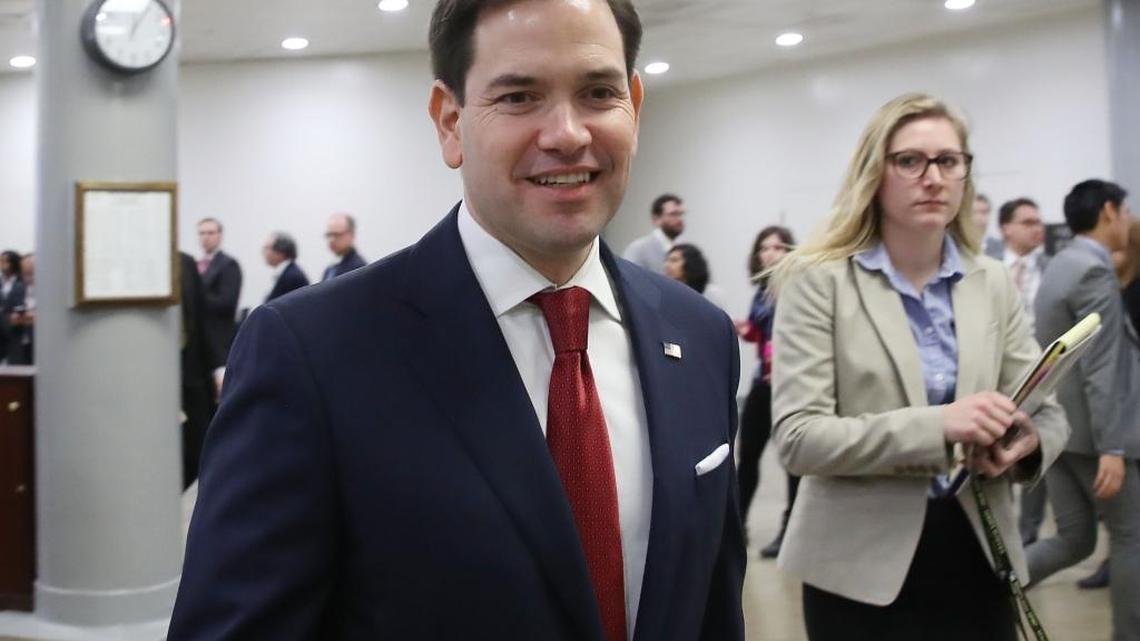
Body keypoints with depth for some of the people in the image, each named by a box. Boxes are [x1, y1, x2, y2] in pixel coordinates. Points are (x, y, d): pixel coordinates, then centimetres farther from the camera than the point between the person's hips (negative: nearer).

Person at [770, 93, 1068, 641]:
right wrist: (935, 426, -28)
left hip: (976, 554, 4)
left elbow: (1046, 411, 8)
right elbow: (797, 438, -17)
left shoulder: (993, 283, 6)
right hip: (864, 563, -4)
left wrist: (1027, 442, -16)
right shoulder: (819, 281, -9)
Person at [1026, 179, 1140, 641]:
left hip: (1058, 425, 9)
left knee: (1074, 538, 11)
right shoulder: (1096, 271, -16)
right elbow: (1100, 369, -22)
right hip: (1090, 429, -9)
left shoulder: (1059, 266, 13)